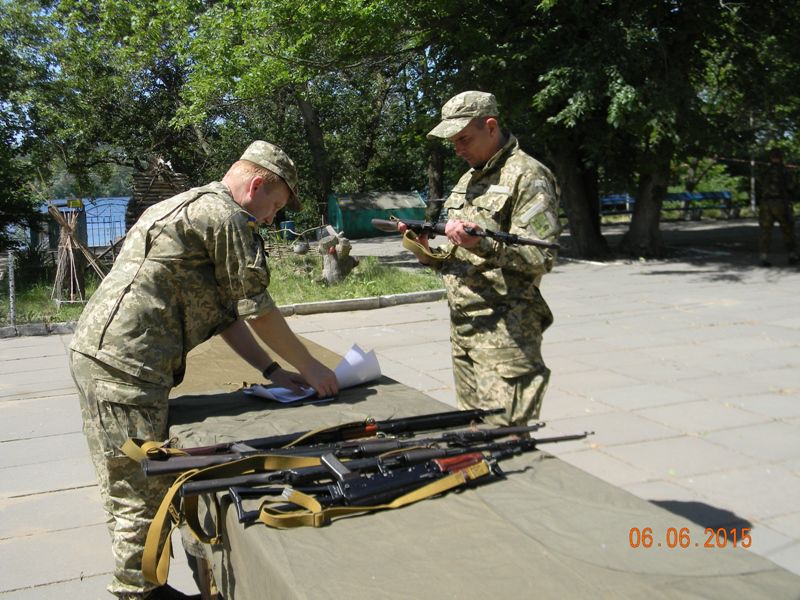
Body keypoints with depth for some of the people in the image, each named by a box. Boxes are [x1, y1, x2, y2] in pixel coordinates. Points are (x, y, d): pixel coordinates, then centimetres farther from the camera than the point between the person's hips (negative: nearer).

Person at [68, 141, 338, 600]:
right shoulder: (226, 216, -8)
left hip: (106, 355, 11)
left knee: (148, 488, 16)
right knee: (140, 495, -3)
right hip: (123, 361, -11)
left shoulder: (194, 209, 24)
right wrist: (309, 367, 4)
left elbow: (225, 311, 21)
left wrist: (273, 371, 17)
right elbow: (257, 309, -7)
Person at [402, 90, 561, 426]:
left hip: (504, 332, -8)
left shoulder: (527, 177, -8)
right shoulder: (468, 180, 19)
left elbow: (541, 258, -15)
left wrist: (482, 246, -28)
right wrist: (424, 251, 4)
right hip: (462, 325, 8)